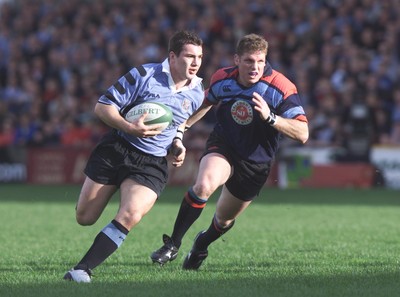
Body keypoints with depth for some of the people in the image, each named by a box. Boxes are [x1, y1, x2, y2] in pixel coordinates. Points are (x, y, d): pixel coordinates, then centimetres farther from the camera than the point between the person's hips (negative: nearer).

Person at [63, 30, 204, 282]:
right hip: (116, 150, -2)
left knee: (130, 216, -24)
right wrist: (130, 128, -24)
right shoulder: (144, 75, -10)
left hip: (152, 164, 2)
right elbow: (102, 106, -9)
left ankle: (83, 269, -19)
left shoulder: (197, 93, 4)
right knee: (84, 218, 2)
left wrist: (178, 144, 6)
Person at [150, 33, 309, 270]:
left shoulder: (283, 88, -24)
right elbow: (208, 101, 13)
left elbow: (302, 134, -30)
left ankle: (202, 244, 51)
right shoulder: (222, 78, -12)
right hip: (222, 146, 0)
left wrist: (270, 117, -44)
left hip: (256, 163, 0)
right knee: (204, 185, -32)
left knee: (225, 219, 15)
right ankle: (173, 244, -17)